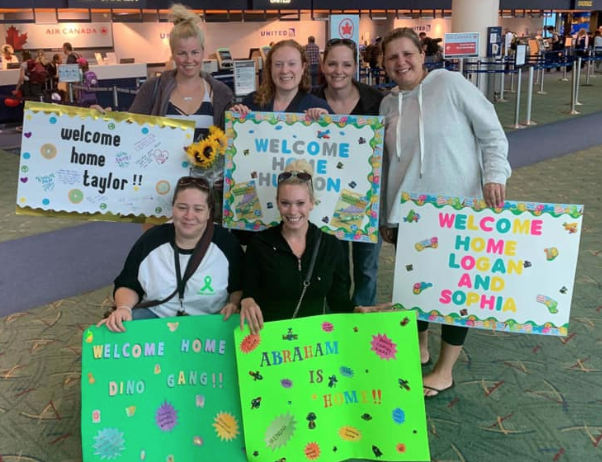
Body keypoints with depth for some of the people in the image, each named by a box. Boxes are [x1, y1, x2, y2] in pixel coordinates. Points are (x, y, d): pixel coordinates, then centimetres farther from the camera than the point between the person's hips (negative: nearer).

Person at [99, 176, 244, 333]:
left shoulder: (226, 244, -6)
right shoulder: (151, 239, -1)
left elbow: (238, 287, 7)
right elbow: (128, 284, 7)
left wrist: (233, 305, -16)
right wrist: (123, 307, -14)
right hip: (154, 315, 2)